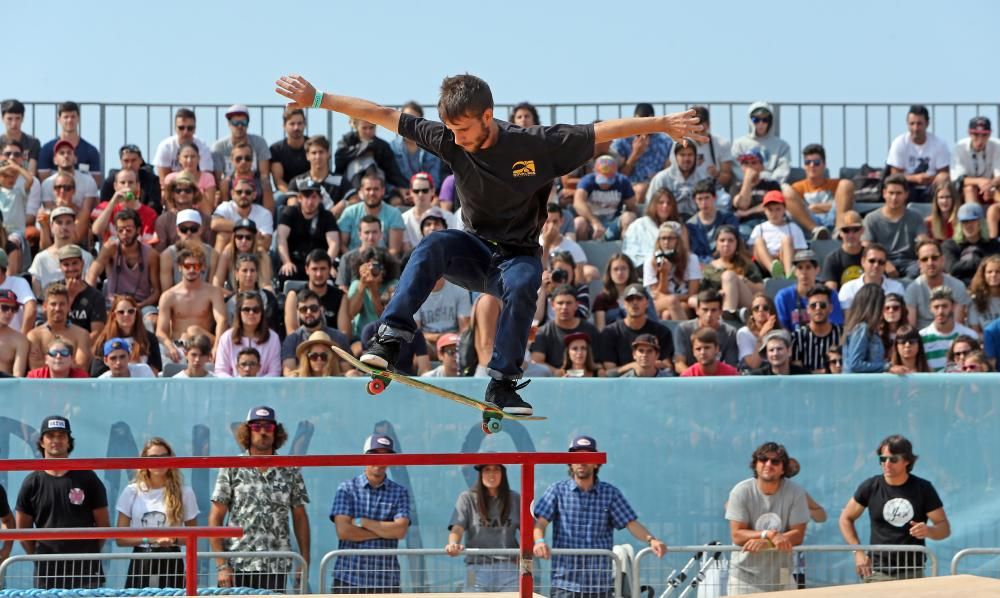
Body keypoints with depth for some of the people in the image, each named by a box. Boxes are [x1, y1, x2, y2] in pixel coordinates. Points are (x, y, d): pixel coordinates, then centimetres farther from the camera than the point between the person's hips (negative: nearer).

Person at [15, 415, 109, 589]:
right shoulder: (32, 482, 6)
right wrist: (40, 557, 7)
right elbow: (22, 529, 11)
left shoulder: (87, 478, 3)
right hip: (47, 573, 1)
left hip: (86, 570, -1)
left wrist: (90, 553, 5)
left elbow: (103, 524, 7)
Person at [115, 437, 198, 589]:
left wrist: (174, 539, -12)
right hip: (141, 564, 0)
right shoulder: (132, 492, 5)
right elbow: (120, 538, 4)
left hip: (171, 564, 0)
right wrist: (148, 539, -12)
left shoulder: (184, 492, 4)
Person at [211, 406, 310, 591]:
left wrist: (305, 562, 4)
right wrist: (221, 565, -8)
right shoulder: (232, 469, 3)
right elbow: (216, 518, 1)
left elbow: (300, 518, 12)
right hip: (238, 567, -2)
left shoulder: (290, 471, 9)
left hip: (277, 568, 2)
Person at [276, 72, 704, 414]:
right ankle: (389, 340, -38)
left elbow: (603, 131, -11)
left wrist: (665, 124, -12)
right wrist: (316, 99, -7)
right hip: (475, 249, 2)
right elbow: (384, 116, -6)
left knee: (523, 284, -36)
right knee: (434, 246, -31)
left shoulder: (536, 145, -15)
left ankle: (502, 385, -27)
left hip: (518, 255, -2)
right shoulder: (449, 142, -9)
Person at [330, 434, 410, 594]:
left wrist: (361, 522, -8)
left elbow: (400, 530, -7)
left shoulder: (399, 492, 8)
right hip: (349, 578, -1)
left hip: (387, 580, 1)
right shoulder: (347, 489, 4)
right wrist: (385, 531, -6)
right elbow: (343, 531, -9)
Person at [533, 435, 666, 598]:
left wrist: (651, 540, -18)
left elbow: (631, 524, 2)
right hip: (565, 583, -2)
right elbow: (540, 522, -4)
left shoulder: (611, 493, 7)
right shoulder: (557, 491, 5)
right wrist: (540, 541, -27)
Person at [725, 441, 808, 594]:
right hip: (745, 575, -1)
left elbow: (798, 535, -10)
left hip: (781, 576, 1)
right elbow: (737, 536, -11)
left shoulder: (795, 492, -6)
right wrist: (769, 535, -25)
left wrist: (766, 543, -25)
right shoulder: (741, 491, -7)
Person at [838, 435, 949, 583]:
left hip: (912, 574, 0)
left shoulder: (923, 489, 0)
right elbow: (846, 519, 12)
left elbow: (944, 528, 2)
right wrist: (858, 552, 0)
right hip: (878, 573, 0)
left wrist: (928, 531, -21)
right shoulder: (871, 487, 1)